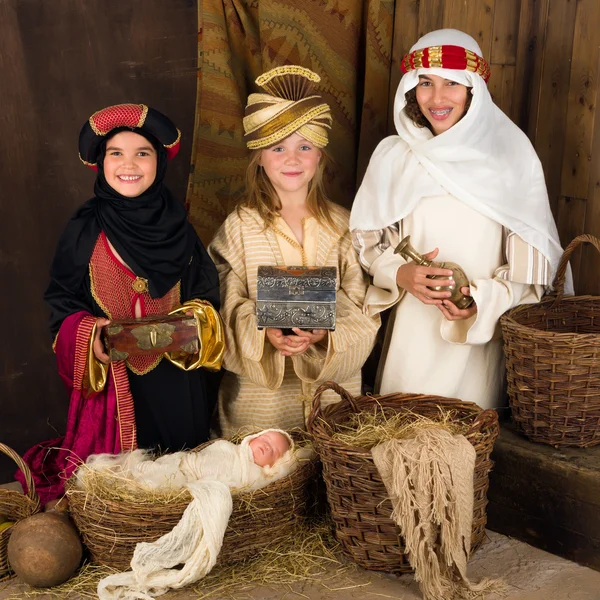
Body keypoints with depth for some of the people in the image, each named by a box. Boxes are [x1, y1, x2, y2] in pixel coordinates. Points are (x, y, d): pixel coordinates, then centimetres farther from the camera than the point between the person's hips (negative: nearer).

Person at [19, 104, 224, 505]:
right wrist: (88, 337, -19)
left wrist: (197, 321, -16)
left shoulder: (178, 227, 0)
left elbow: (208, 293, 5)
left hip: (176, 380, 2)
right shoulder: (84, 231, -4)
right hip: (111, 380, -1)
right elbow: (62, 302, 0)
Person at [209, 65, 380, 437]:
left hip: (333, 390, 1)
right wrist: (264, 332, -23)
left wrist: (326, 333, -20)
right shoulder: (240, 226, -1)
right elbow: (227, 306, -4)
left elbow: (361, 308, -1)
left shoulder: (343, 225, 2)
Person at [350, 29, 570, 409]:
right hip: (413, 332, 2)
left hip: (484, 335, -1)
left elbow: (532, 264, -3)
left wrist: (482, 301, -18)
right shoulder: (393, 157, 1)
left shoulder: (511, 157, -5)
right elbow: (369, 243, 6)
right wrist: (401, 275, -14)